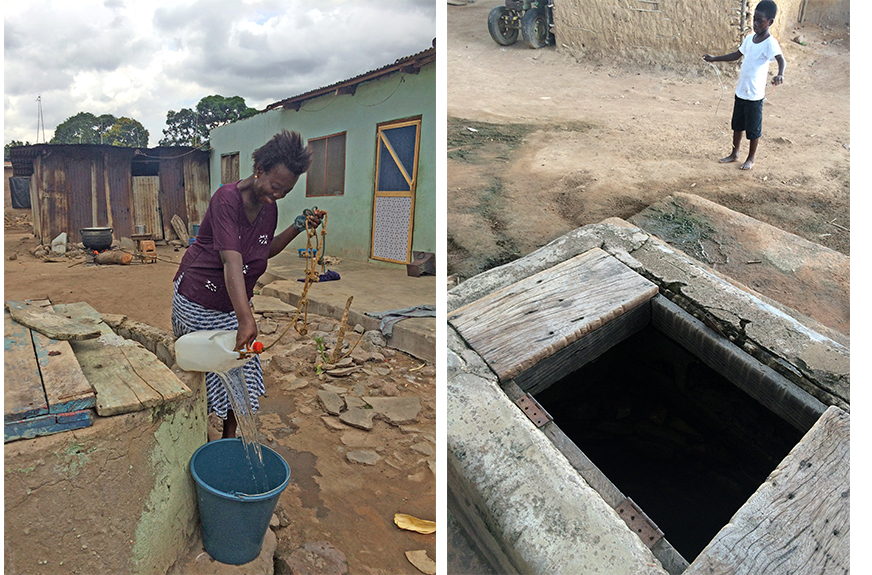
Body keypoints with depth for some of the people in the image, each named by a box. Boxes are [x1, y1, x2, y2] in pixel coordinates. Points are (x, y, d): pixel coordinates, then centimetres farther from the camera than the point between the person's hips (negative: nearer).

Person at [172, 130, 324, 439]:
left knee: (240, 373, 4)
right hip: (198, 299, -6)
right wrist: (245, 318, -48)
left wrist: (297, 227, -3)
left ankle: (230, 439, 18)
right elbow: (232, 261, -37)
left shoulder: (270, 208, -3)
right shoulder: (227, 198, -25)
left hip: (235, 303, 6)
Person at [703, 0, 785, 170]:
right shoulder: (749, 38, 4)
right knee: (737, 124, 19)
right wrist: (714, 59, 19)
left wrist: (780, 75, -54)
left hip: (755, 95, -7)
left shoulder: (770, 43, -18)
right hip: (741, 91, 7)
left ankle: (751, 159, 23)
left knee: (753, 129, 7)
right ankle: (734, 154, 35)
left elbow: (781, 60, -33)